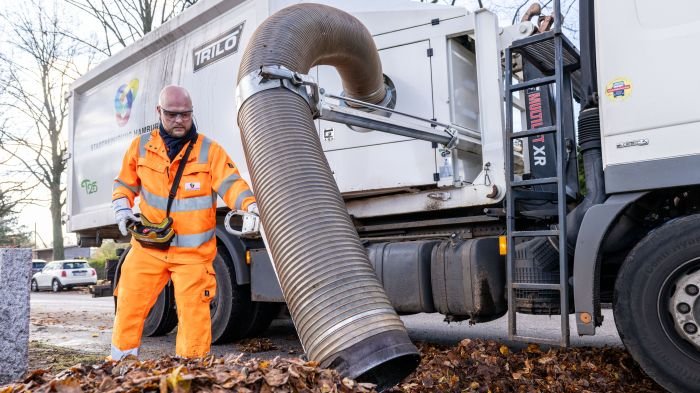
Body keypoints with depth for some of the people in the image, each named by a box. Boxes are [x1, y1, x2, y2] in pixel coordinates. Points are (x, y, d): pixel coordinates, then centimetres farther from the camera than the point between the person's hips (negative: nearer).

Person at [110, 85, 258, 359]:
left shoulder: (209, 150, -3)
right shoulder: (141, 146, 6)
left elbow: (231, 184, -14)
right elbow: (125, 184, 17)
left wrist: (250, 204, -34)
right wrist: (122, 208, -2)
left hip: (194, 251, -3)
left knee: (194, 311, -1)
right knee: (129, 305, 6)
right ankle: (121, 361, 24)